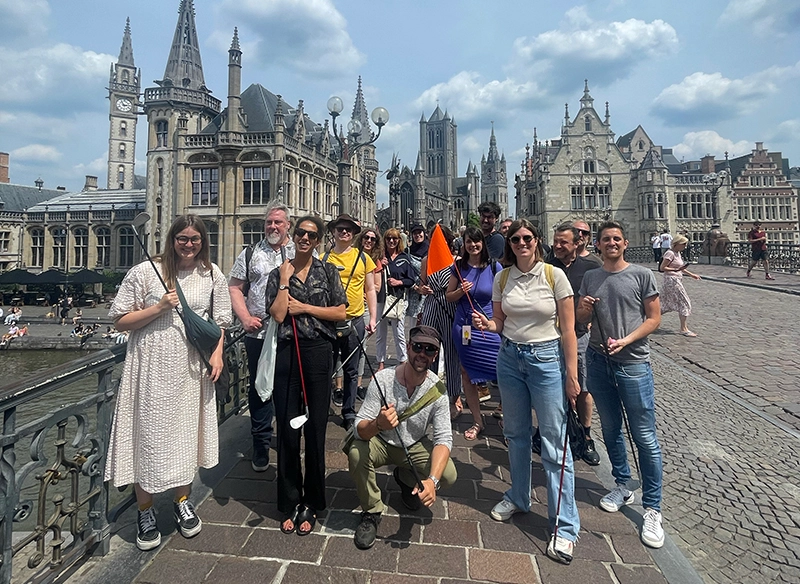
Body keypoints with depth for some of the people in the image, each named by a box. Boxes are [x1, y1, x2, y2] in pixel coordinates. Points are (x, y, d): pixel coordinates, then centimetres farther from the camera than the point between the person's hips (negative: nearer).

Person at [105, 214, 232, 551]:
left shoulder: (212, 275, 4)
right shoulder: (145, 272, -6)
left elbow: (219, 321, 12)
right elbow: (119, 321, -3)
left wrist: (217, 354, -1)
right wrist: (159, 307, -16)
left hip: (190, 368, 3)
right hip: (151, 366, -2)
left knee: (186, 431, 13)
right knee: (149, 434, 5)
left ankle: (182, 502, 34)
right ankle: (145, 512, 27)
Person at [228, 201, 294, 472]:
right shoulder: (250, 254, 9)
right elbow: (234, 287, 7)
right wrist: (245, 318, -5)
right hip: (259, 334, 1)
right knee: (259, 388, 9)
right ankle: (260, 445, 23)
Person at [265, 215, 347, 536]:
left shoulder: (328, 271, 6)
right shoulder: (278, 273, 7)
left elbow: (341, 313, 0)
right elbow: (278, 314, -6)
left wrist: (304, 308, -7)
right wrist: (285, 279, -5)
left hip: (318, 352, -1)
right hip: (286, 353, 1)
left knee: (315, 427, 5)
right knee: (287, 427, 6)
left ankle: (311, 503, 22)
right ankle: (290, 501, 24)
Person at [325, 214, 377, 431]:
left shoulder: (363, 258, 5)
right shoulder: (323, 259, 4)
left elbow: (370, 290, 9)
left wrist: (373, 318, 2)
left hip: (355, 320, 0)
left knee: (351, 370, 9)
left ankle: (349, 413, 20)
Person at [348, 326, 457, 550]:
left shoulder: (437, 390, -19)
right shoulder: (383, 379, -25)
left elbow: (443, 438, -21)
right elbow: (359, 430, -27)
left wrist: (432, 480, -37)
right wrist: (378, 424, -52)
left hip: (415, 447, 2)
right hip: (381, 443, -2)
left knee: (448, 474, -21)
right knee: (356, 453, -32)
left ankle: (405, 477, 14)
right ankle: (371, 512, -5)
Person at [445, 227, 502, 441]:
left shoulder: (495, 267, -2)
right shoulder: (459, 267, 3)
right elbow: (448, 297, 8)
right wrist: (461, 291, -12)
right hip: (464, 326, 3)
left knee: (499, 373, -9)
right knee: (467, 373, 9)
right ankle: (477, 421, 24)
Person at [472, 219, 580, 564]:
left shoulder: (554, 276, -9)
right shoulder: (502, 278, 2)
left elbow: (568, 329, -8)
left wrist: (572, 374, -10)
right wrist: (486, 324, -13)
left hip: (546, 358, -4)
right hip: (510, 357, 4)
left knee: (554, 443, -2)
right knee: (516, 434, 17)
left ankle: (565, 526, 11)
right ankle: (518, 498, 37)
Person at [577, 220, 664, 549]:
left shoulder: (641, 275, -3)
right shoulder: (590, 278, 8)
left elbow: (654, 318, -3)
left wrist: (625, 340, -17)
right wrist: (584, 309, -10)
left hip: (633, 363, -4)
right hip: (598, 361, 4)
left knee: (645, 437, -1)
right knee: (610, 429, 15)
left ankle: (652, 510, 11)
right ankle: (623, 487, 33)